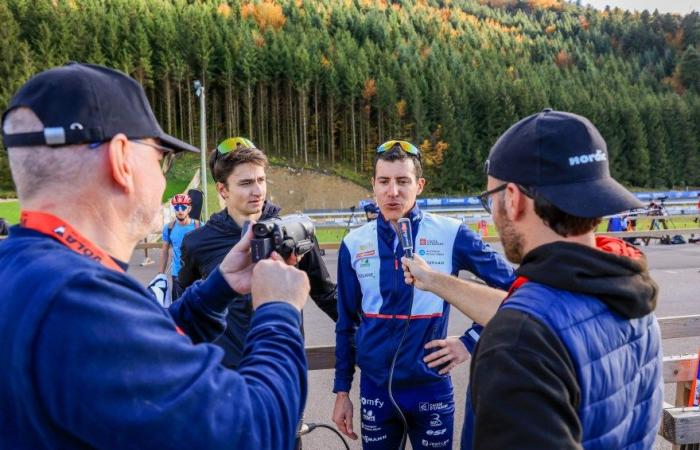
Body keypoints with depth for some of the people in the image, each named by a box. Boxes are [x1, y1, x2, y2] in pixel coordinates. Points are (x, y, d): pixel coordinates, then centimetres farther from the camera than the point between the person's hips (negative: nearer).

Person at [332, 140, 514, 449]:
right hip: (374, 388, 2)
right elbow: (347, 324, 6)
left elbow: (511, 286, 0)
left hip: (431, 387, -1)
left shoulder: (450, 234, -9)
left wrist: (471, 341, -6)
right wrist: (342, 390, 8)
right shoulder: (354, 244, -2)